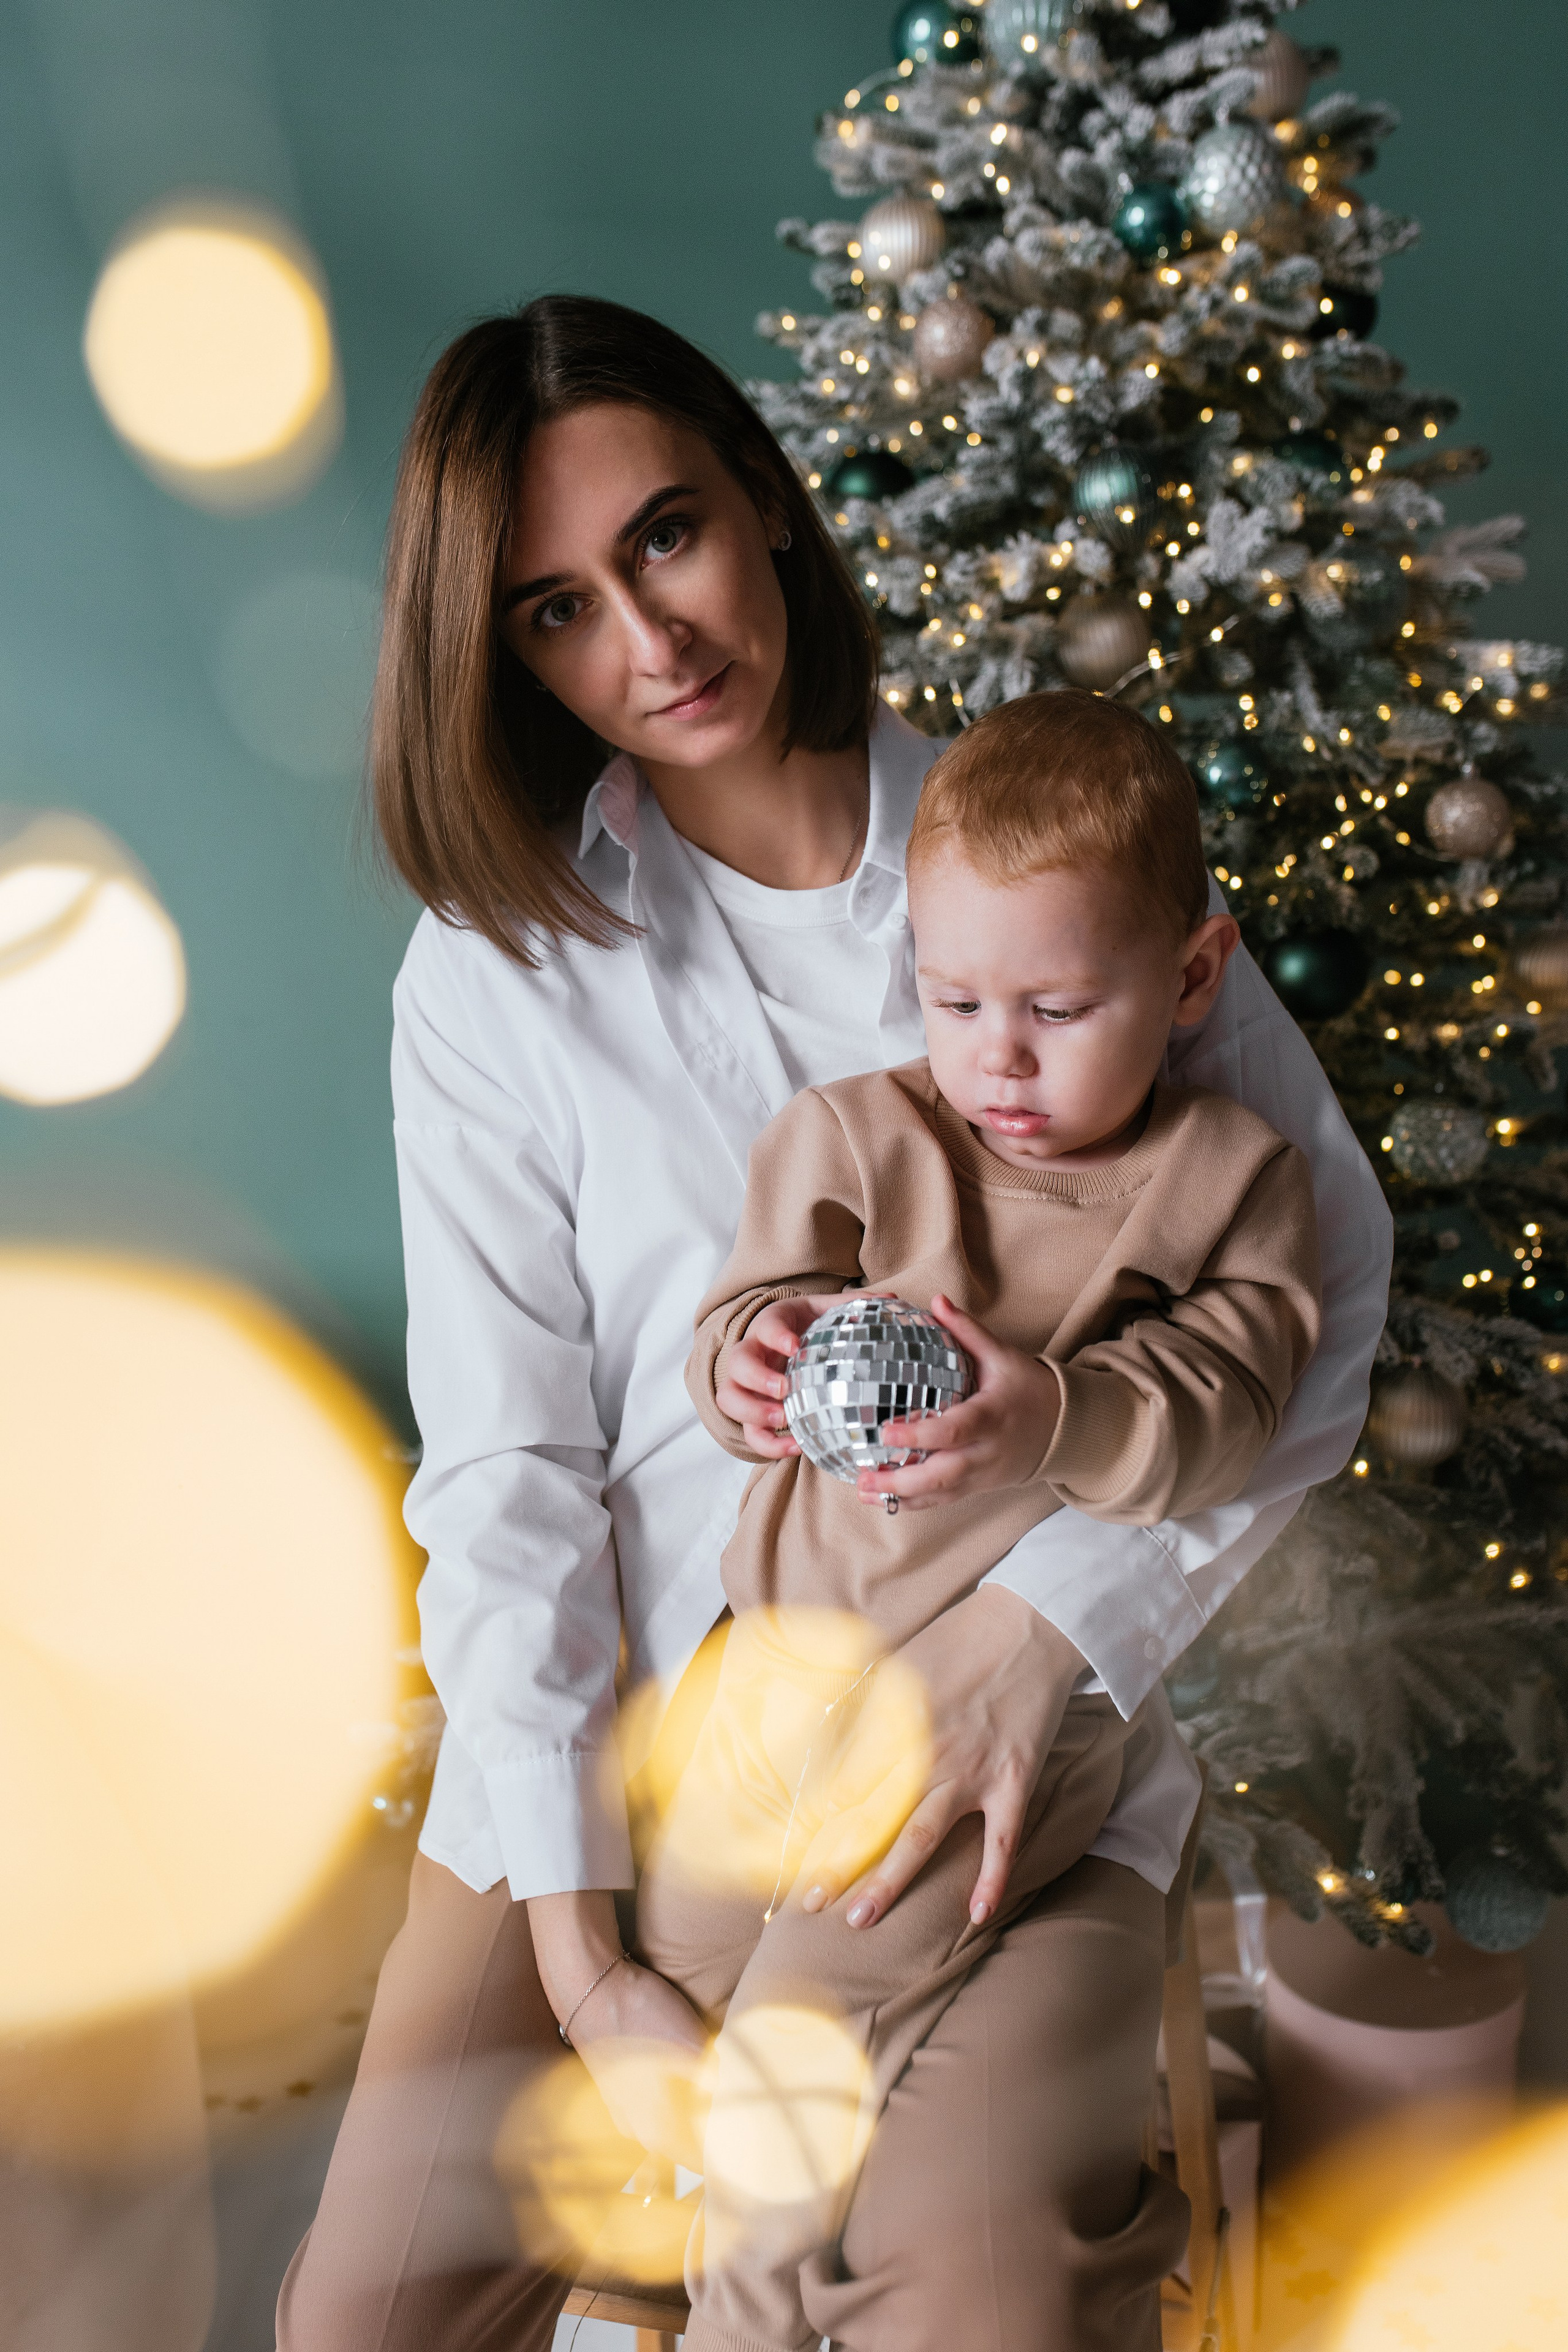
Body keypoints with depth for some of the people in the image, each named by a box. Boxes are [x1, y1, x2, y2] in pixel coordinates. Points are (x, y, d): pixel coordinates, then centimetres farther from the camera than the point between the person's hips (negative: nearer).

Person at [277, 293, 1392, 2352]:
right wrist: (577, 1946, -11)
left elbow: (1326, 1288, -3)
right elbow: (506, 1467, -4)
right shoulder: (496, 978, 1)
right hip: (626, 1710, 2)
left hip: (1022, 1713, -1)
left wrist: (1048, 1621, -15)